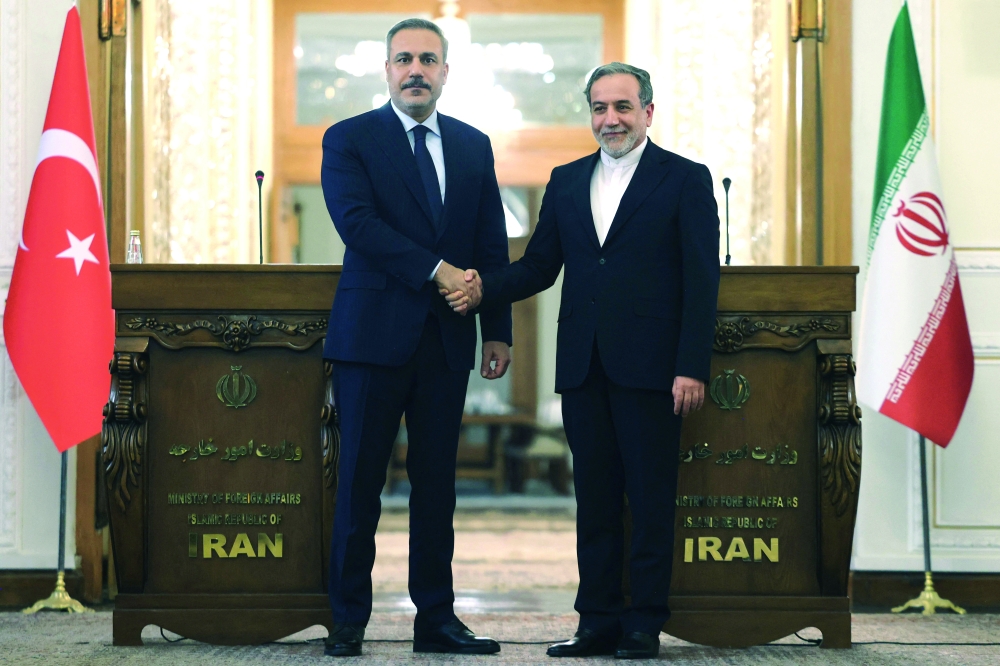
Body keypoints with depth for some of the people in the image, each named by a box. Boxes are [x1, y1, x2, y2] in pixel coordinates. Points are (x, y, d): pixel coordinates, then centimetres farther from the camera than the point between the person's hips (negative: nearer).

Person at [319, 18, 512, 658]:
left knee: (437, 481, 7)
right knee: (361, 481, 0)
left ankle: (437, 617, 13)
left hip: (447, 339, 4)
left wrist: (498, 330, 8)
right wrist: (436, 270, -18)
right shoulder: (348, 140, 1)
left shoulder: (474, 146, 13)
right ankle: (349, 621, 7)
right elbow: (358, 223, -13)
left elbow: (493, 245, 13)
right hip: (374, 335, -4)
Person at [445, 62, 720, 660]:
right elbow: (539, 266, 13)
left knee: (651, 498, 0)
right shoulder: (567, 181, 16)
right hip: (583, 365, 5)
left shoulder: (686, 180, 1)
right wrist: (485, 288, -7)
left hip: (648, 365, -5)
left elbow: (702, 280, -4)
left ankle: (646, 625, 7)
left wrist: (692, 368, -12)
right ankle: (599, 622, 13)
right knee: (594, 497, 8)